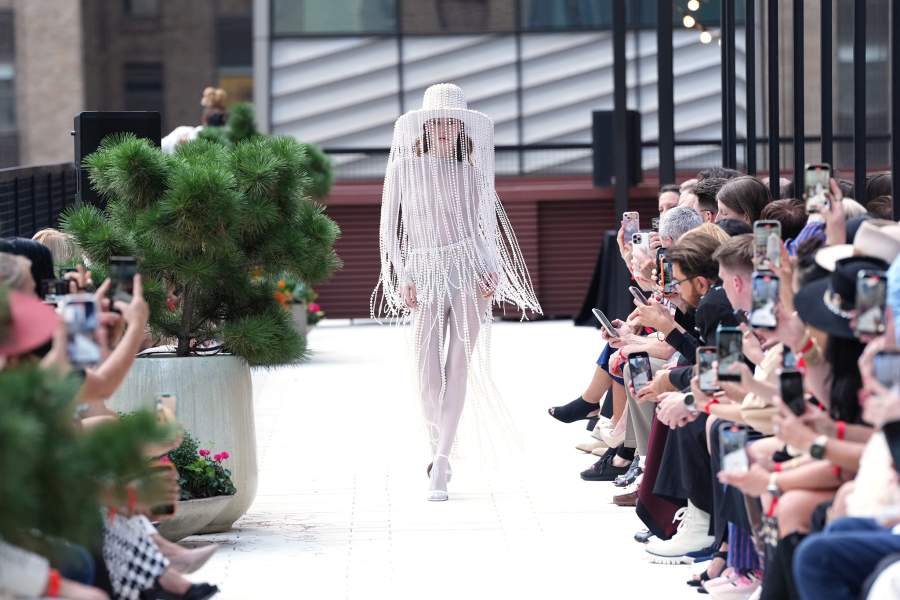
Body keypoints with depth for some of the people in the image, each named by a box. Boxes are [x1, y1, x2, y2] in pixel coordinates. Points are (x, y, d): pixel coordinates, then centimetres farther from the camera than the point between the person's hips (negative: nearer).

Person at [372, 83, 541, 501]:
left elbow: (486, 229, 12)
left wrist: (492, 270, -5)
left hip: (471, 274, 0)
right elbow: (390, 228, 6)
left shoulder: (471, 173, 8)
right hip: (426, 277, 0)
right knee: (428, 375, -7)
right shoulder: (405, 169, 4)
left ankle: (441, 464, -2)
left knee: (458, 368, -4)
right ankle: (437, 446, 18)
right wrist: (402, 277, -4)